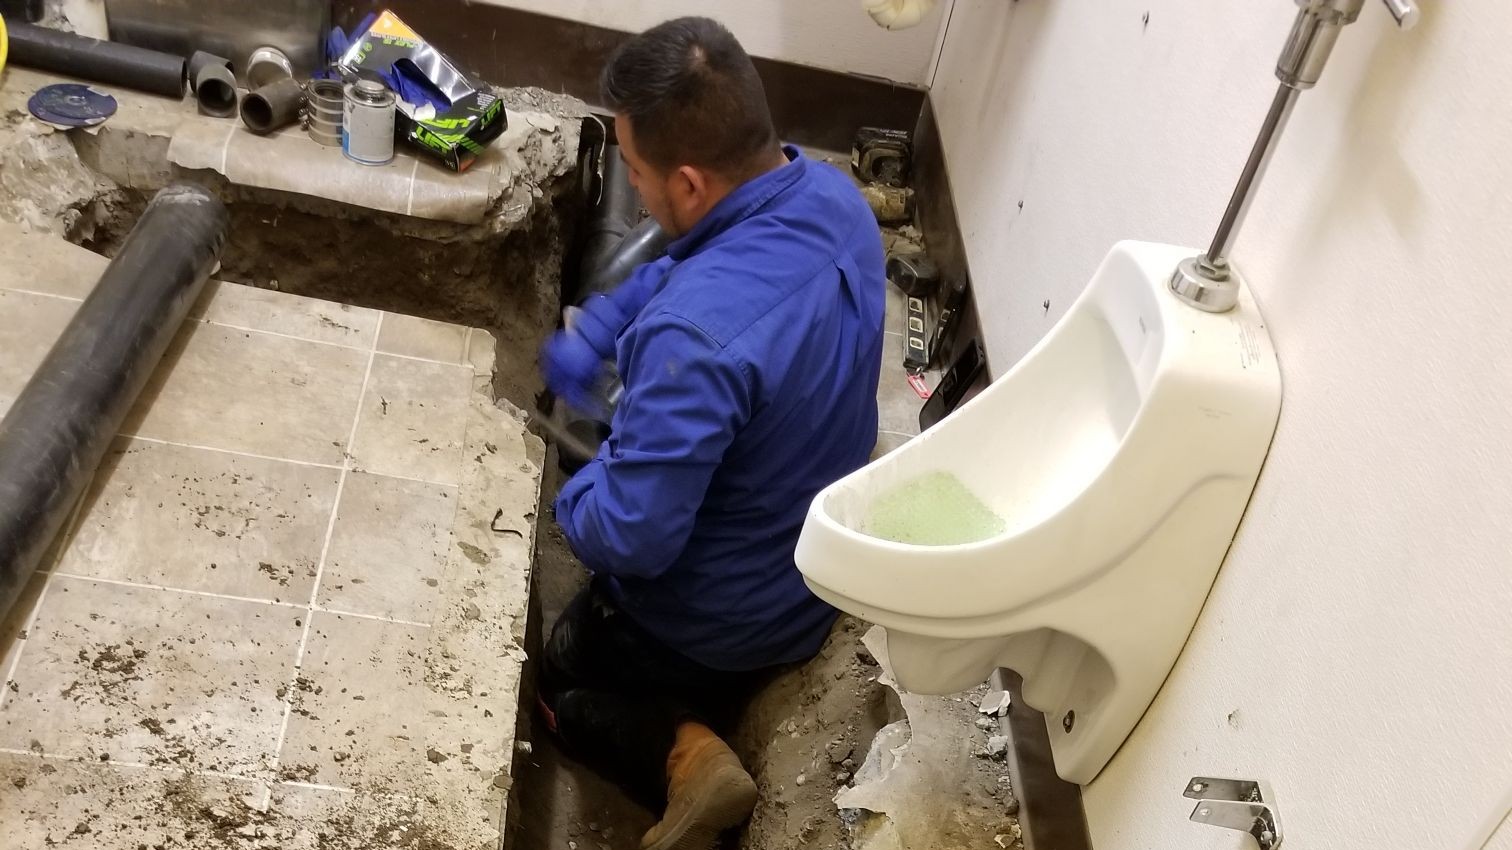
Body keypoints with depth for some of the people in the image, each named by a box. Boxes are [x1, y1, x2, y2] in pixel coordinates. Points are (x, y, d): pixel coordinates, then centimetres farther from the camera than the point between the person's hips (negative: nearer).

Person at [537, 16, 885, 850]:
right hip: (818, 571, 9)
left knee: (558, 680, 22)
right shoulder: (831, 199, -14)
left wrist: (573, 498, -10)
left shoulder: (697, 337, -40)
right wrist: (591, 334, 0)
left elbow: (629, 536, -31)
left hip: (717, 616, -9)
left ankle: (686, 754, 0)